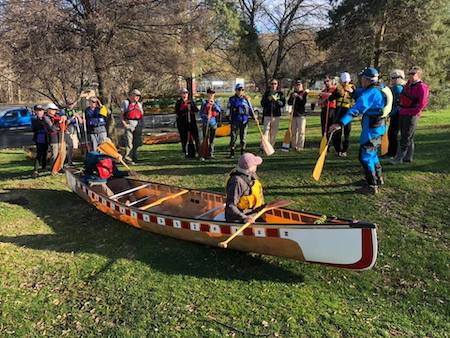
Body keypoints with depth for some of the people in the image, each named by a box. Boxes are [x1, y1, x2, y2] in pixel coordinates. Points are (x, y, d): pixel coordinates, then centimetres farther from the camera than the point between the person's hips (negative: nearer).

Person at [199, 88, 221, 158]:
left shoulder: (216, 103, 10)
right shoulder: (204, 103, 5)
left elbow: (219, 111, -6)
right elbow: (201, 113, 3)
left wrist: (214, 104, -15)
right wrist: (205, 116, -14)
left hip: (213, 123, 2)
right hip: (206, 123, -1)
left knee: (212, 139, 3)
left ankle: (211, 153, 8)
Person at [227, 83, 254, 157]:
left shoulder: (246, 99, 11)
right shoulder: (232, 99, 7)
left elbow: (250, 109, 13)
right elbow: (228, 108, 8)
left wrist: (253, 116, 3)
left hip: (244, 121, 2)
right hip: (235, 121, -2)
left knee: (243, 137, 6)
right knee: (233, 137, -2)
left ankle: (243, 152, 15)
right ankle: (232, 153, 6)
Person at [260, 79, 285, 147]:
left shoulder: (280, 93, 6)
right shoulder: (267, 93, 7)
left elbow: (283, 104, -2)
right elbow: (262, 103, 7)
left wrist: (276, 100, -16)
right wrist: (268, 100, -10)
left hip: (276, 115, 1)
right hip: (267, 114, -1)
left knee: (274, 132, 4)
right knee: (266, 131, -8)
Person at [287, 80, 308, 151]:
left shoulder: (304, 93, 3)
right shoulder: (293, 93, 15)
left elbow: (304, 102, -11)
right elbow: (289, 103, 7)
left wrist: (298, 96, -19)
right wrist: (292, 97, -9)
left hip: (301, 114, -4)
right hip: (294, 114, 4)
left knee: (301, 131, -7)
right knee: (293, 131, 6)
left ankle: (300, 147, -4)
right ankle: (294, 146, 14)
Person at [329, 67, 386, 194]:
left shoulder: (369, 93, -20)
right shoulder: (379, 90, 9)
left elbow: (356, 110, -33)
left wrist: (340, 123, -39)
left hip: (371, 129, -10)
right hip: (378, 127, 10)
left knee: (365, 156, -3)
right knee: (372, 153, 24)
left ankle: (372, 186, 2)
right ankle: (378, 179, 39)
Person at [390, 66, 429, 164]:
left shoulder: (421, 87, -12)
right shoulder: (408, 84, 12)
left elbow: (422, 103, -19)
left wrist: (412, 113, -18)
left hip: (411, 115, -9)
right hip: (403, 113, 9)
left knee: (406, 138, -5)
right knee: (407, 137, 14)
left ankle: (399, 158, -3)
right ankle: (408, 157, 22)